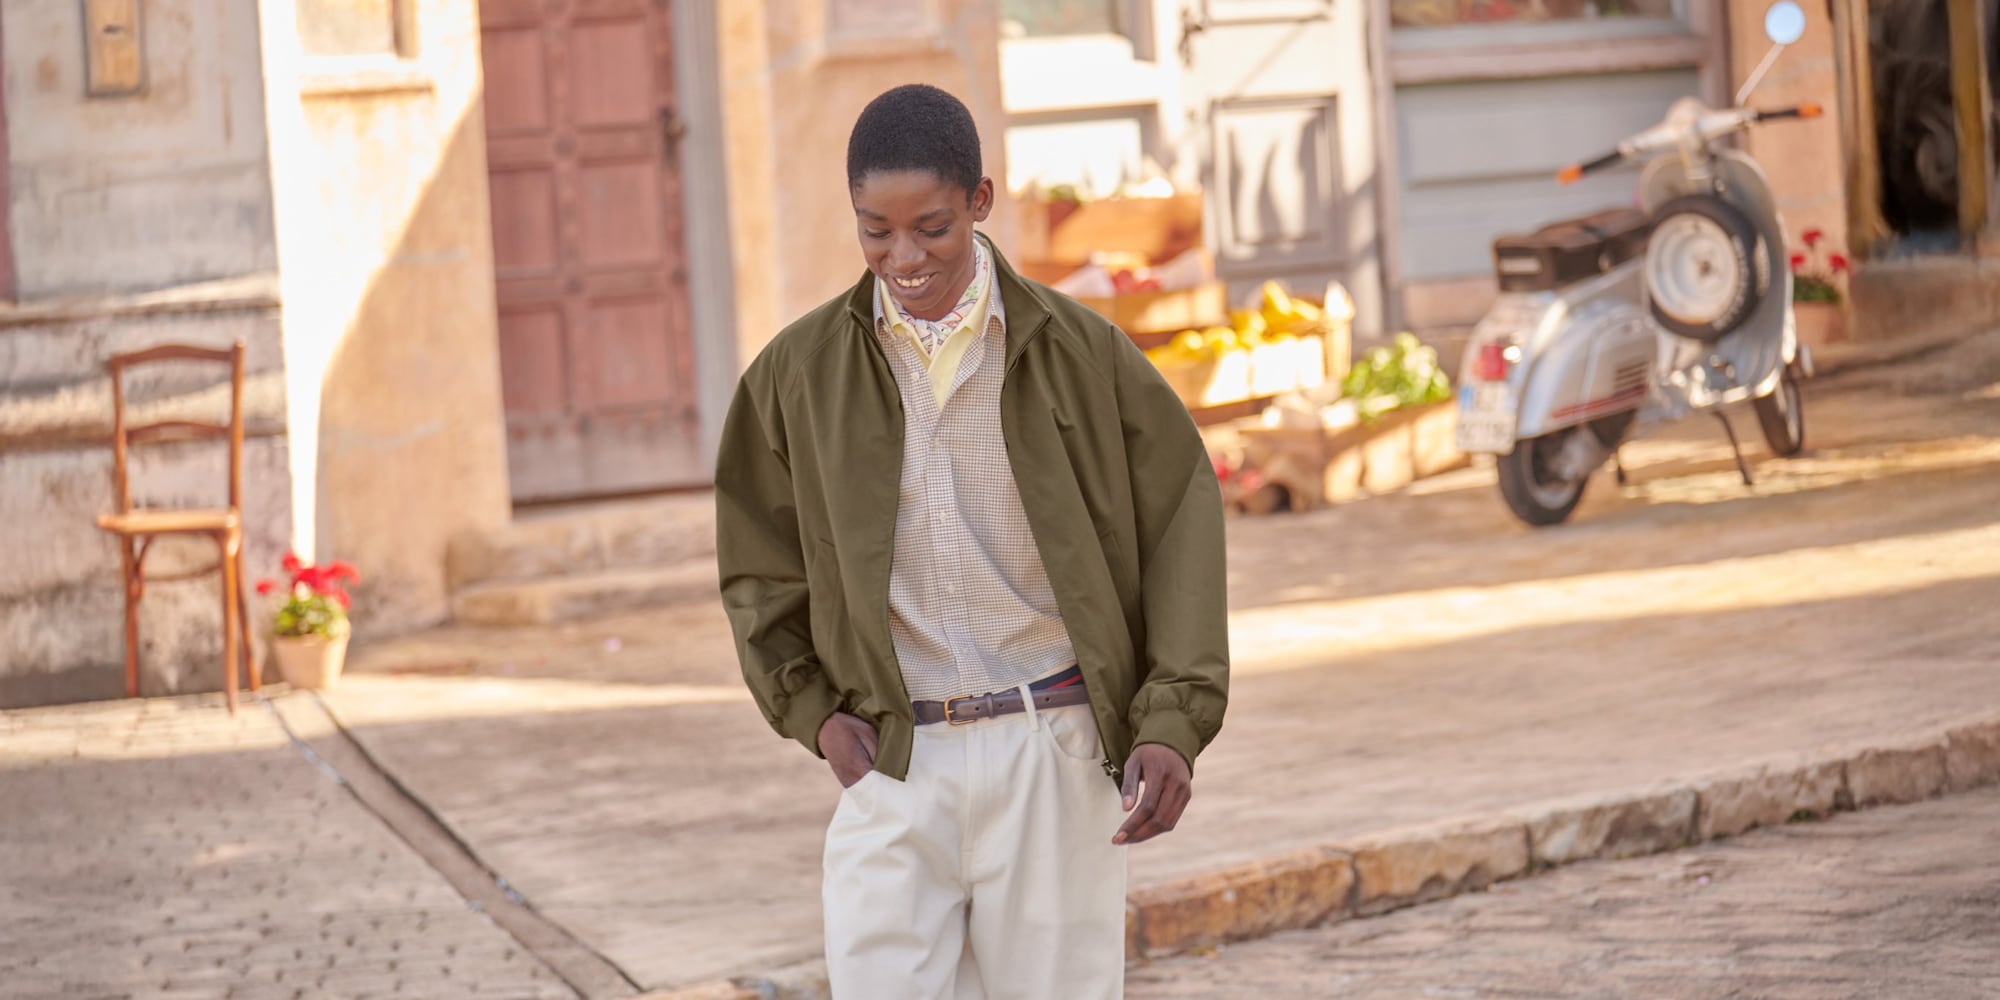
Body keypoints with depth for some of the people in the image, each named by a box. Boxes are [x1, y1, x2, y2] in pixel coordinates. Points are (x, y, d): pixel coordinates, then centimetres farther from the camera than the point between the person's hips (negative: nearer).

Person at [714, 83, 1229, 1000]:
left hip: (1053, 754, -1)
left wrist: (1173, 723, -7)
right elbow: (759, 567, 15)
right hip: (891, 762, 1)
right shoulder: (799, 374, 4)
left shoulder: (1079, 352, 0)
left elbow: (1179, 529, 2)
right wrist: (811, 710, 2)